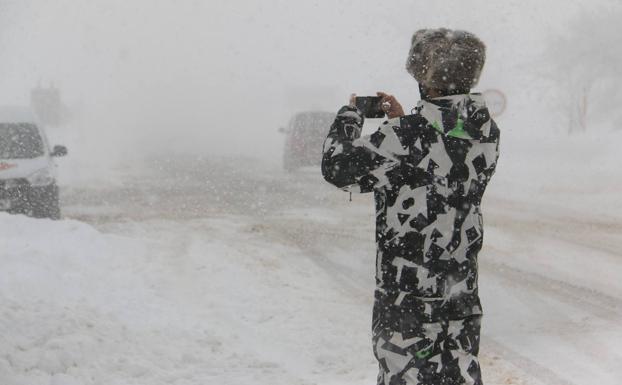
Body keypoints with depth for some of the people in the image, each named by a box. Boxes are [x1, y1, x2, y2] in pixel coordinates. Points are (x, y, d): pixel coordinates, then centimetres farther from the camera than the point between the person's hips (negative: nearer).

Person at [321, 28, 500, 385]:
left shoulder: (412, 133, -22)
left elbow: (338, 167, -17)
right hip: (463, 288, 6)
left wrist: (349, 116, -1)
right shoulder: (487, 131, -1)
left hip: (408, 290, -6)